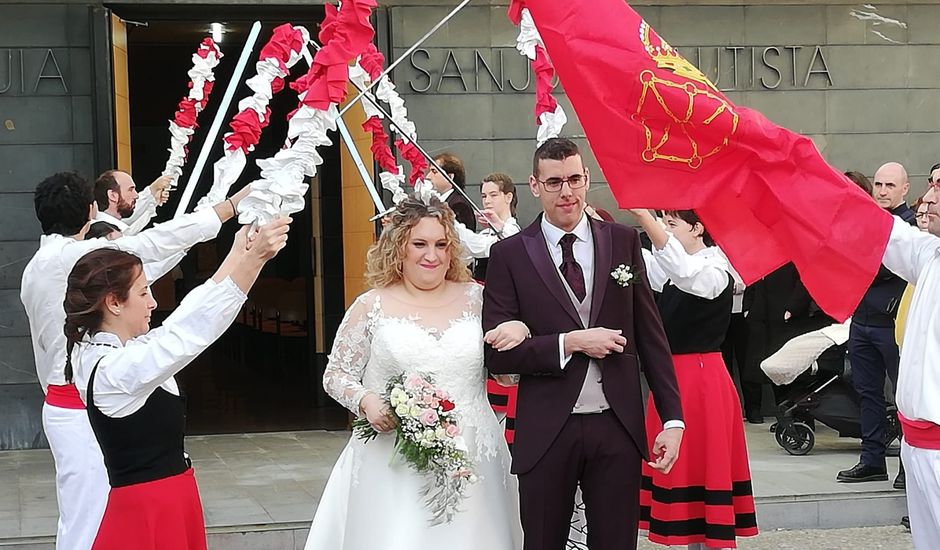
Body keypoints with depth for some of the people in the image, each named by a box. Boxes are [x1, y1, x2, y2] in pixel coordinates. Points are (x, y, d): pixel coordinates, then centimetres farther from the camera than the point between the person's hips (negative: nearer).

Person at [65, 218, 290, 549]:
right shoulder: (114, 369, -22)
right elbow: (194, 331, -27)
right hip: (150, 512, -10)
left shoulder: (110, 351, 5)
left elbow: (187, 317, 10)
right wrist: (256, 257, -28)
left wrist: (238, 254, 11)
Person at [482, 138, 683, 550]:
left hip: (616, 427, 1)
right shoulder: (509, 256, -1)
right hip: (546, 433, -1)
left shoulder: (624, 242, 5)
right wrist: (570, 343, -16)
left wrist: (672, 418, 2)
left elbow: (650, 335, 6)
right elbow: (497, 353, -6)